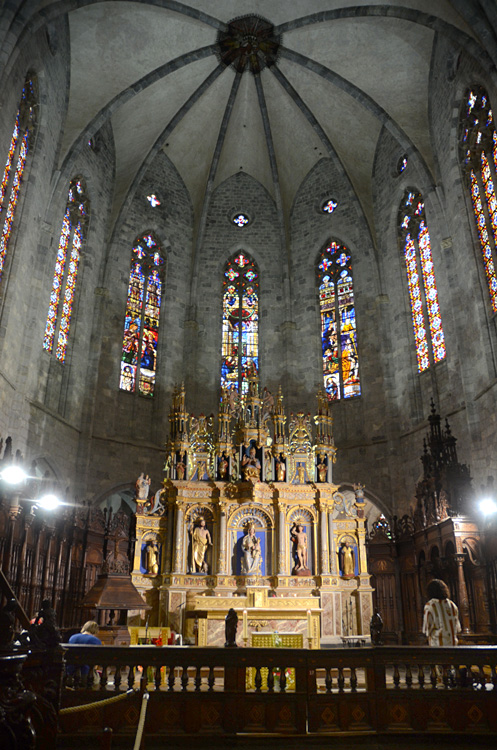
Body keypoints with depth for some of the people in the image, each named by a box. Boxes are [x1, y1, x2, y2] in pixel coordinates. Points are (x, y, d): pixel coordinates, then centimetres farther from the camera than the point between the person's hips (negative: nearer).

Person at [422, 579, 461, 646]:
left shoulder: (429, 605, -7)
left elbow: (426, 628, -5)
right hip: (453, 643, 4)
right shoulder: (452, 604, 6)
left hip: (437, 644, -4)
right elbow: (458, 628, 13)